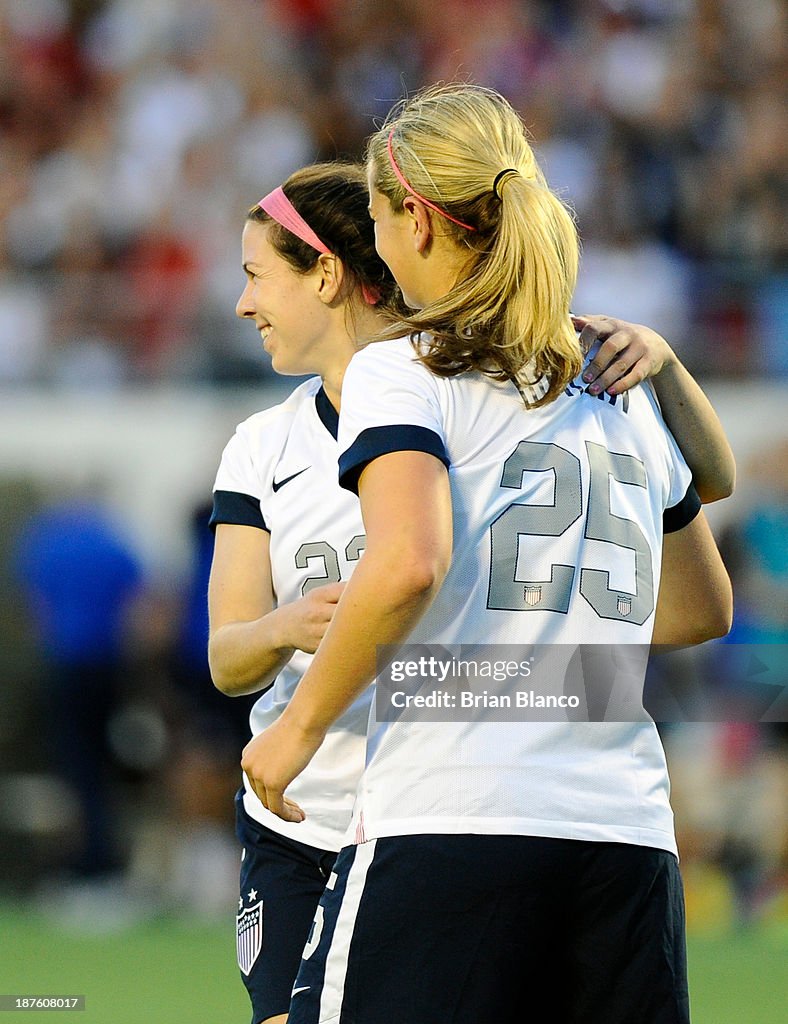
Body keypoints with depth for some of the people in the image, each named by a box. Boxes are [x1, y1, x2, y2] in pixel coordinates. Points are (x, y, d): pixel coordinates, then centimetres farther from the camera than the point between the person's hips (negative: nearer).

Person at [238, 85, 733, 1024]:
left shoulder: (401, 373, 0)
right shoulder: (625, 394, 19)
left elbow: (409, 565, -18)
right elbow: (704, 609, 30)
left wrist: (300, 725, -7)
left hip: (447, 820, -6)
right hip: (630, 833, 6)